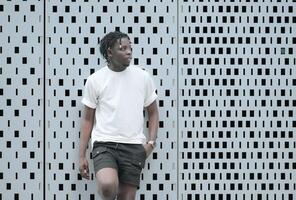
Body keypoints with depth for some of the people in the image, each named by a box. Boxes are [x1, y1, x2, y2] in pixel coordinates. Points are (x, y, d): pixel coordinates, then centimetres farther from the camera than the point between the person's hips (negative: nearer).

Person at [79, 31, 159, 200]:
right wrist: (82, 155, 3)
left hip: (134, 147, 2)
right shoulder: (95, 80, 1)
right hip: (104, 144, -2)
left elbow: (153, 112, 14)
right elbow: (88, 119, 7)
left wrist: (151, 141, -1)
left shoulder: (143, 77, 4)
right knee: (108, 185, -30)